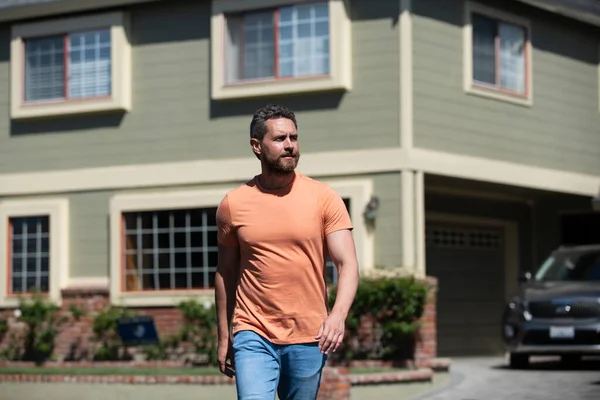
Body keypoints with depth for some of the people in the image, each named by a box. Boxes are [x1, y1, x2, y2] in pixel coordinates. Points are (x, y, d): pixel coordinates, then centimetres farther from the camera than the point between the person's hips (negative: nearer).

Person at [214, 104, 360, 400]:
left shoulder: (324, 198, -1)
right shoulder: (233, 204, 3)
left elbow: (347, 264, -6)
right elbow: (225, 273, 11)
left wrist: (338, 315, -24)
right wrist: (223, 337, 12)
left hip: (309, 339, 1)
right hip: (253, 336, 0)